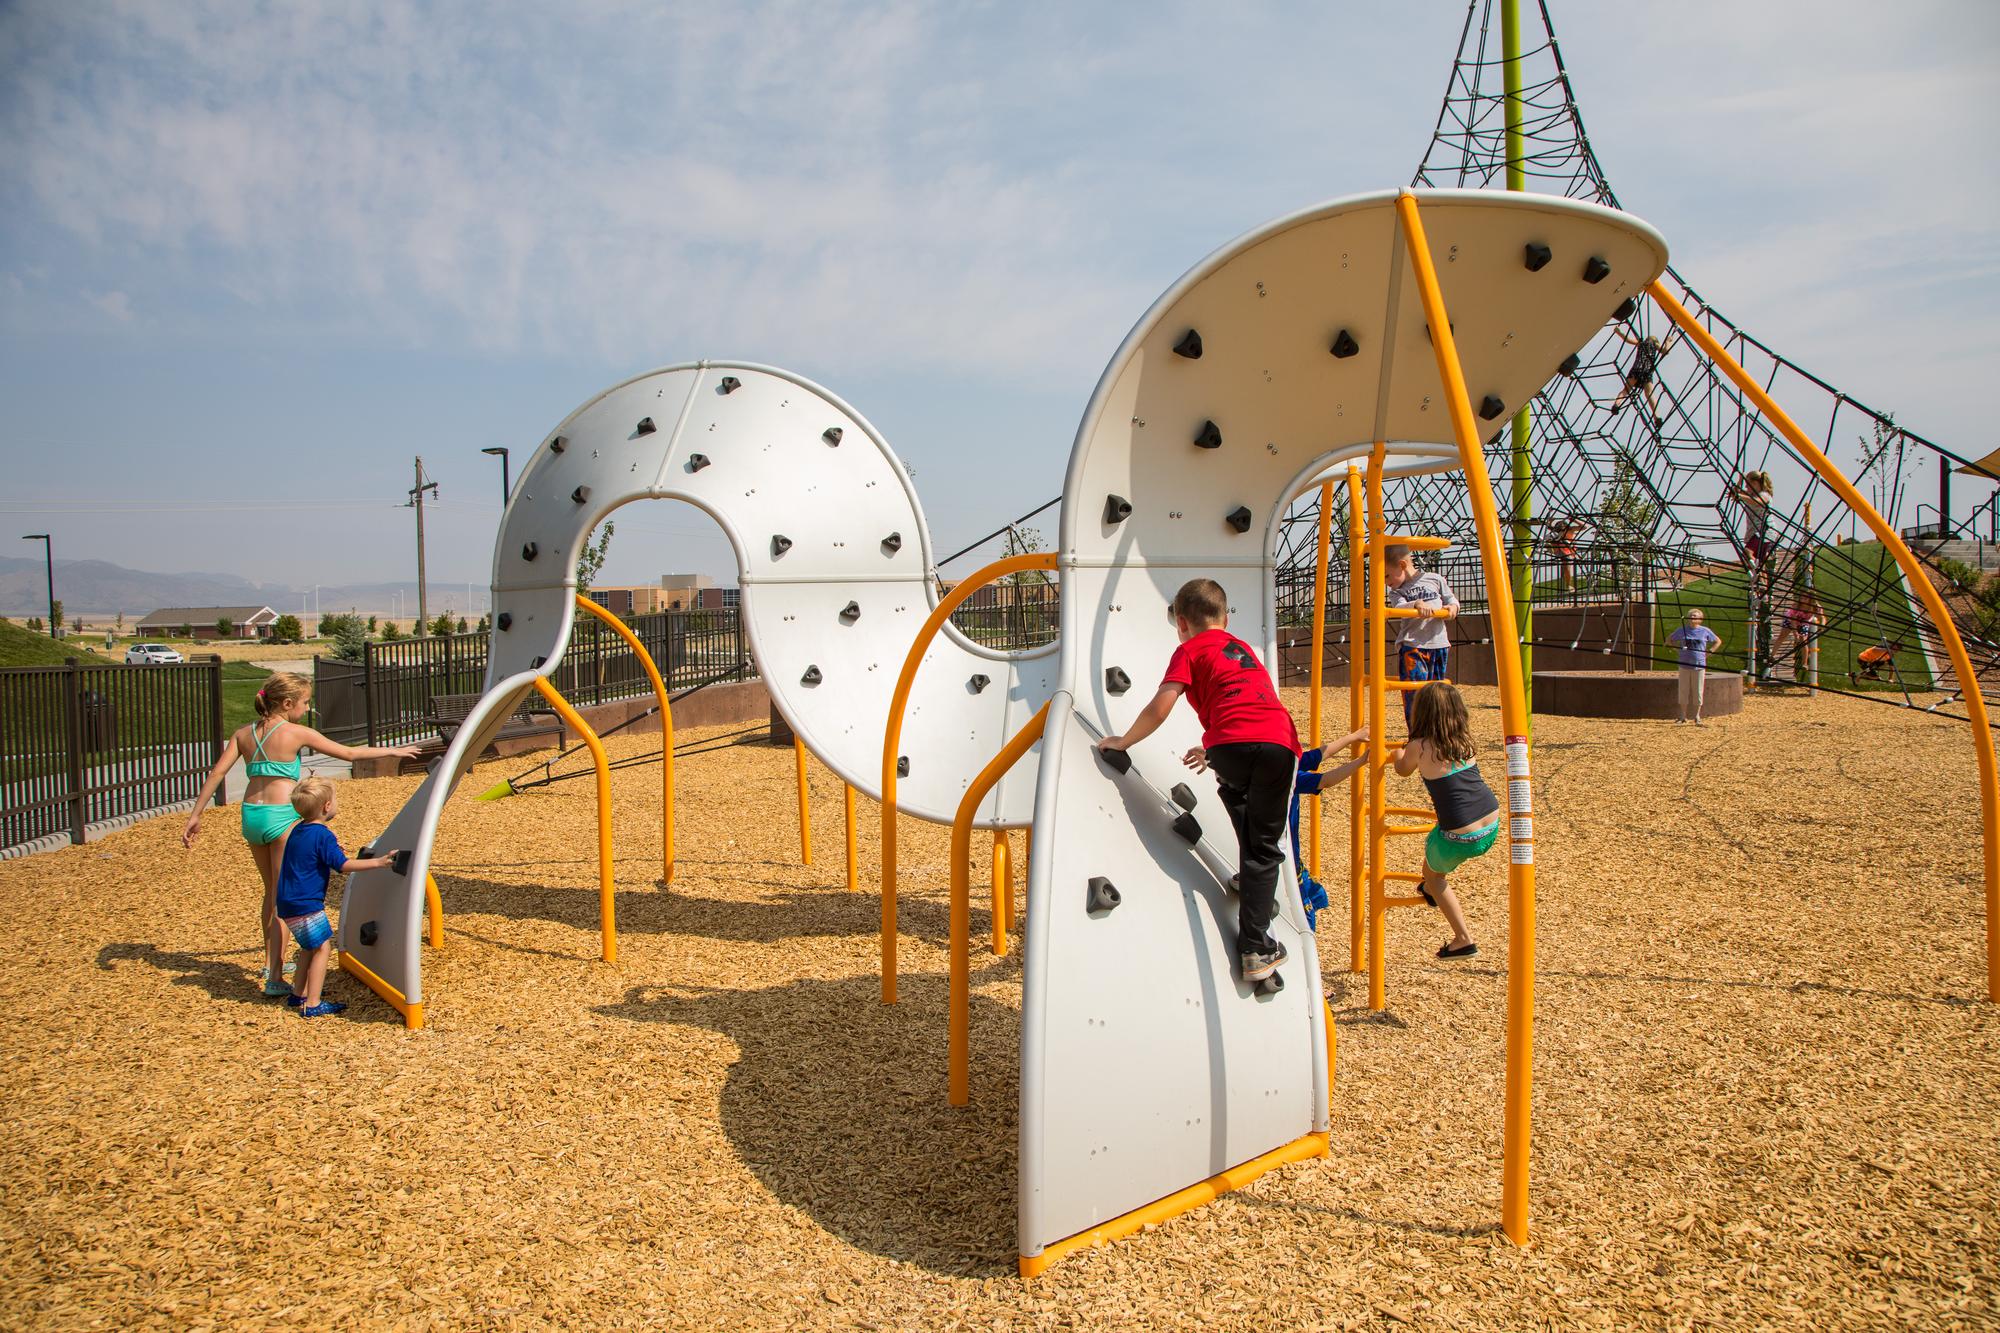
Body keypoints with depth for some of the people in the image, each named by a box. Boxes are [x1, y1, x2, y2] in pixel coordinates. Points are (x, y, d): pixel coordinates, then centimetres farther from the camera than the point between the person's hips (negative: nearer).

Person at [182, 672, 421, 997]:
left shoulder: (244, 734, 8)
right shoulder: (296, 733, -7)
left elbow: (217, 773, 2)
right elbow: (348, 753, -1)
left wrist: (195, 815, 5)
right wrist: (391, 750, 11)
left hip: (251, 815, 6)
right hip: (281, 818, -6)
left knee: (271, 892, 23)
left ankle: (271, 962, 36)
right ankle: (275, 979, -3)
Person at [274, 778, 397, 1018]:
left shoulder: (298, 831, 11)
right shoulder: (322, 835, -17)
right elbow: (343, 865, -22)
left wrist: (332, 849, 25)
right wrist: (376, 862, -23)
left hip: (288, 904, 10)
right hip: (306, 905, -10)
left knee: (310, 947, 22)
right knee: (323, 948, -5)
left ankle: (298, 994, 31)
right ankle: (312, 1005, -7)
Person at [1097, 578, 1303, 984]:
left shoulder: (1189, 651, 17)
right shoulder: (1242, 648, 36)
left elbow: (1159, 708, 6)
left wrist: (1124, 741, 19)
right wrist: (1211, 749, 54)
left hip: (1234, 743, -4)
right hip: (1281, 741, 4)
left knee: (1234, 791, 33)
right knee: (1265, 847, 10)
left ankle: (1251, 878, 33)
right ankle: (1256, 948, 7)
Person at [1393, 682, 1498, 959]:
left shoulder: (1419, 747, -8)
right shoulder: (1465, 739, 6)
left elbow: (1403, 770, 14)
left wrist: (1399, 753, 36)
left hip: (1460, 837, -6)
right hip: (1492, 827, 6)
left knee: (1432, 872, 23)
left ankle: (1463, 940, 19)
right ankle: (1431, 890, 49)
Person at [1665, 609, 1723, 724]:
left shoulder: (1705, 631, 1)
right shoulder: (1682, 630, 4)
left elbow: (1718, 641, 14)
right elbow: (1669, 639, 17)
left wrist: (1708, 652, 3)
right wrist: (1679, 648, 4)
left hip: (1699, 666, -1)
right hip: (1684, 665, 1)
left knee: (1698, 693, 2)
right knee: (1683, 692, 4)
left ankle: (1697, 717, 12)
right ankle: (1683, 716, 13)